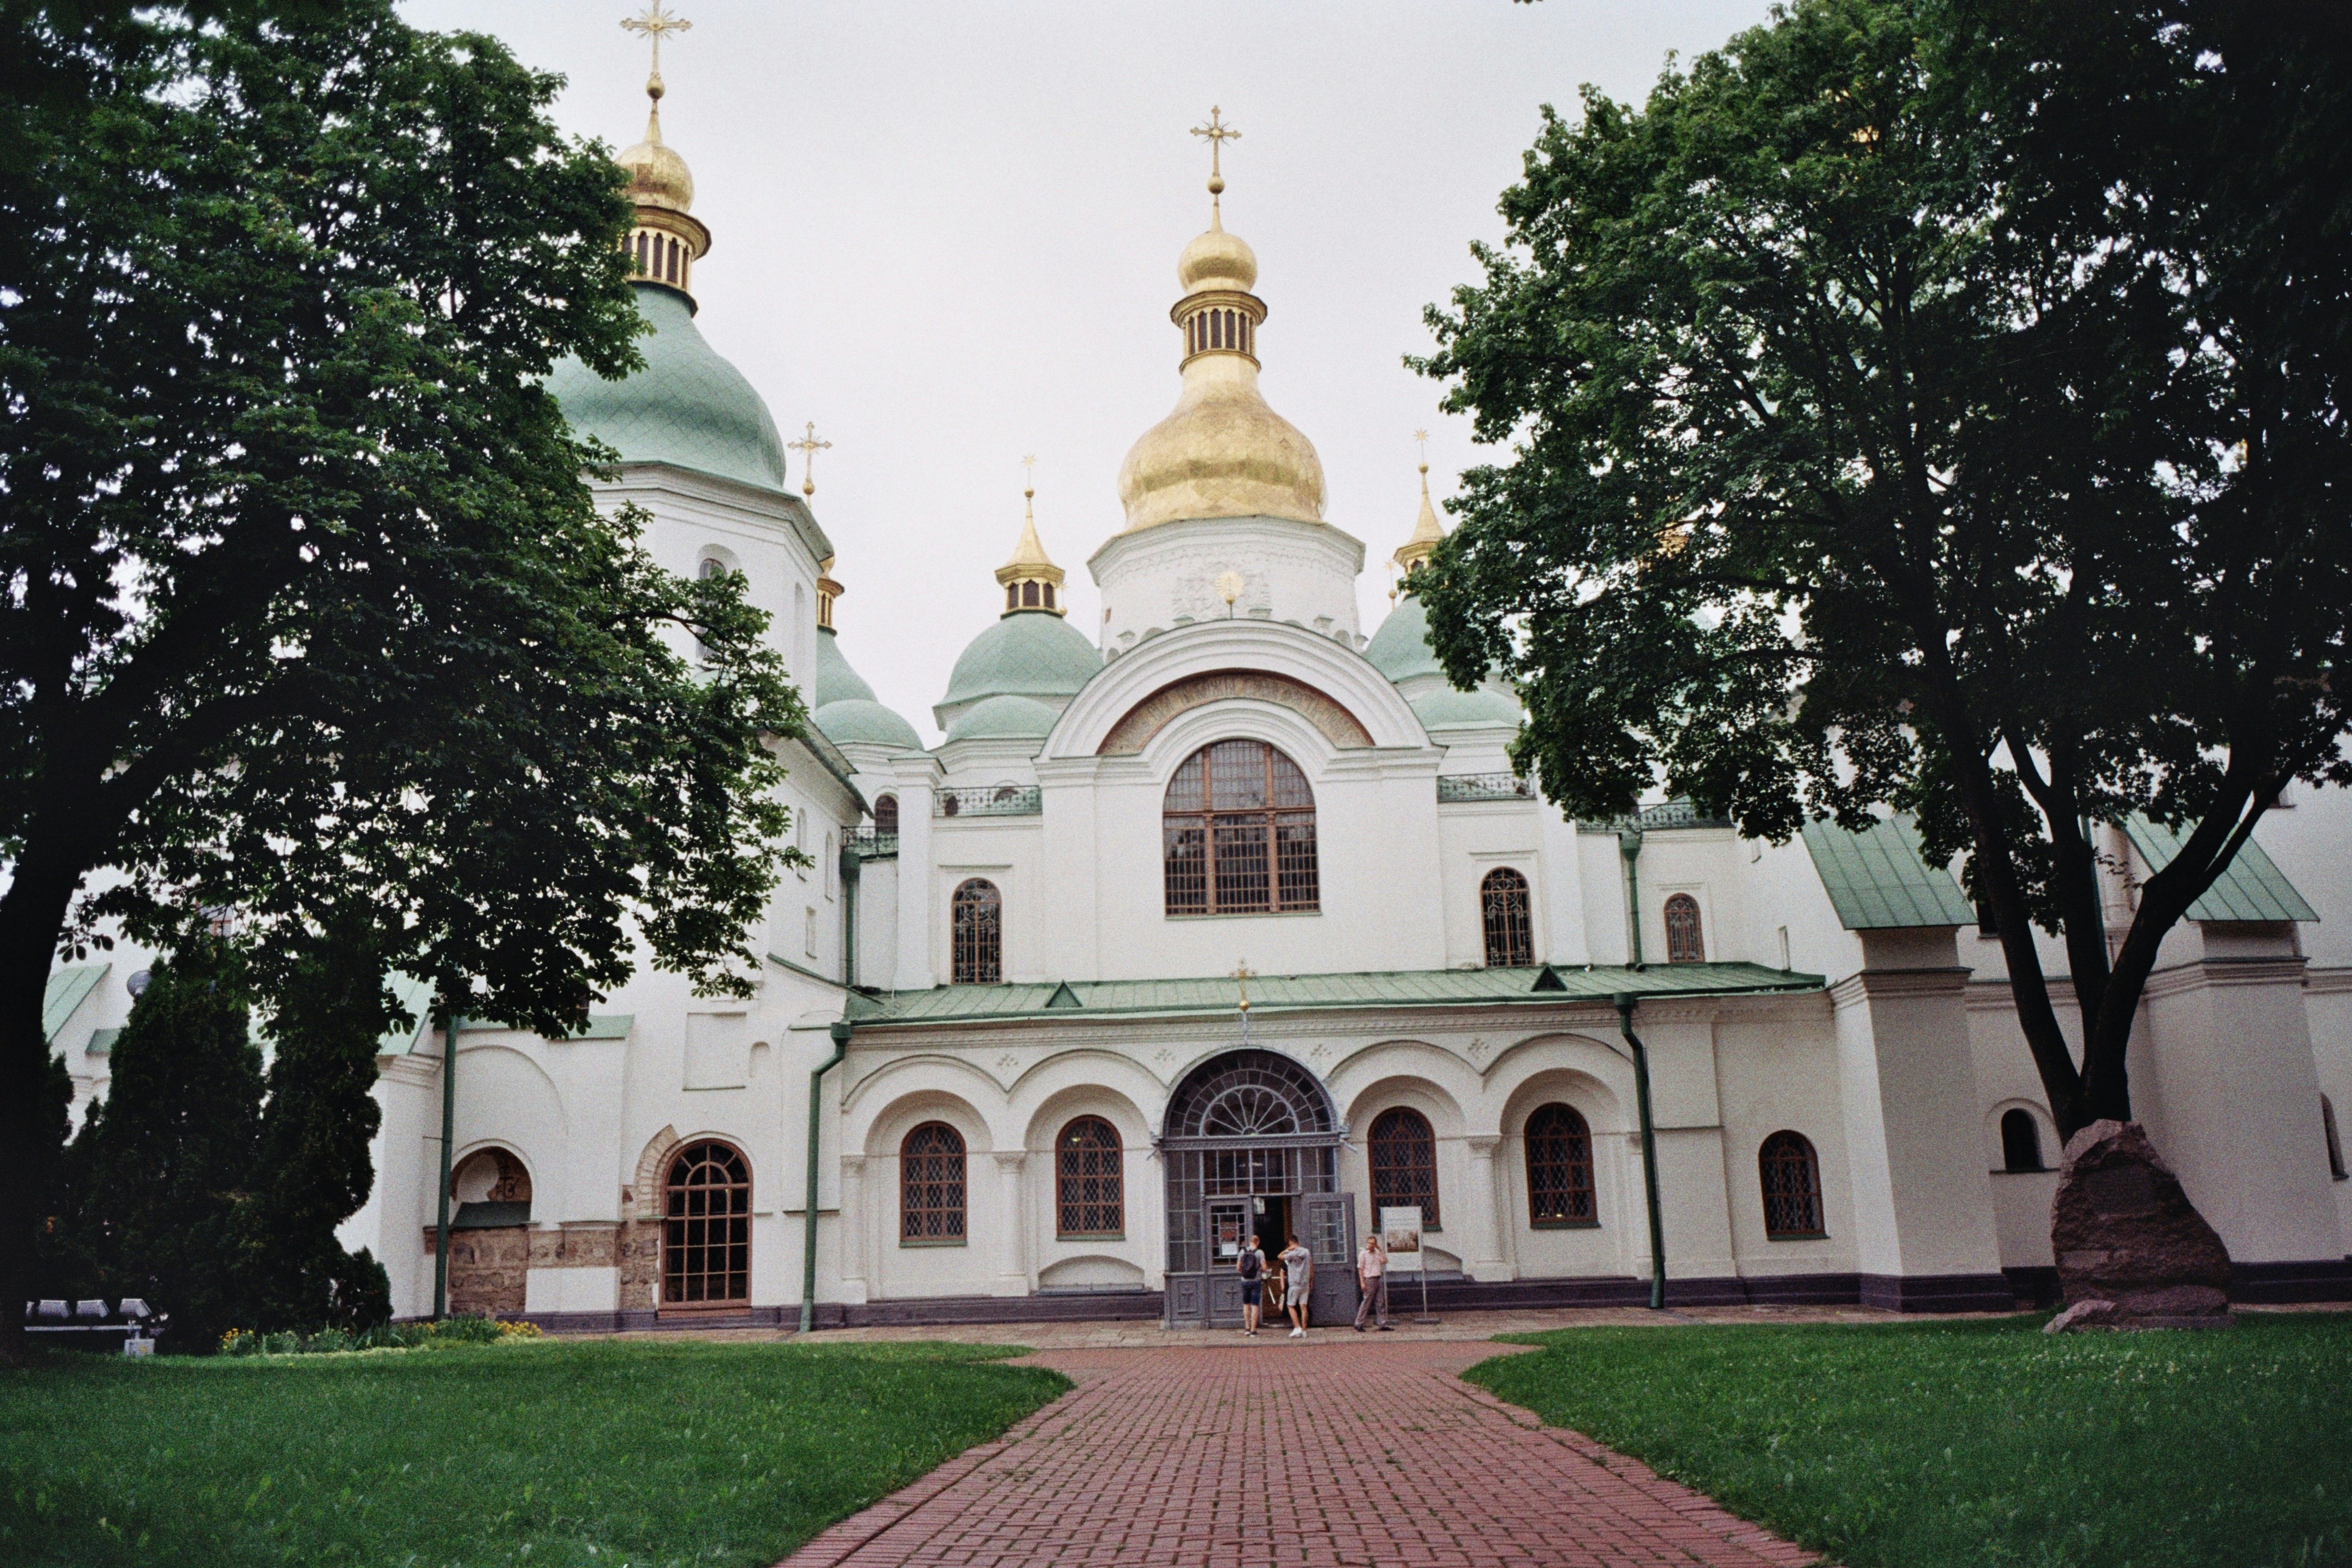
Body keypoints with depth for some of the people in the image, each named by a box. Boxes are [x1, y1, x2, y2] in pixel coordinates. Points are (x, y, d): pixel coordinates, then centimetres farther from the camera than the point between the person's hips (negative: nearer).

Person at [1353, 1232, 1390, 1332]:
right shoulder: (1363, 1254, -3)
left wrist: (1381, 1250, 3)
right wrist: (1362, 1282, -12)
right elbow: (1360, 1269, -6)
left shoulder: (1377, 1253, 14)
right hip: (1369, 1279, -6)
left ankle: (1384, 1324, 7)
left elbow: (1385, 1261, 3)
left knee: (1382, 1302, 4)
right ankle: (1359, 1324, 3)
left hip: (1379, 1279, 6)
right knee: (1366, 1302, -4)